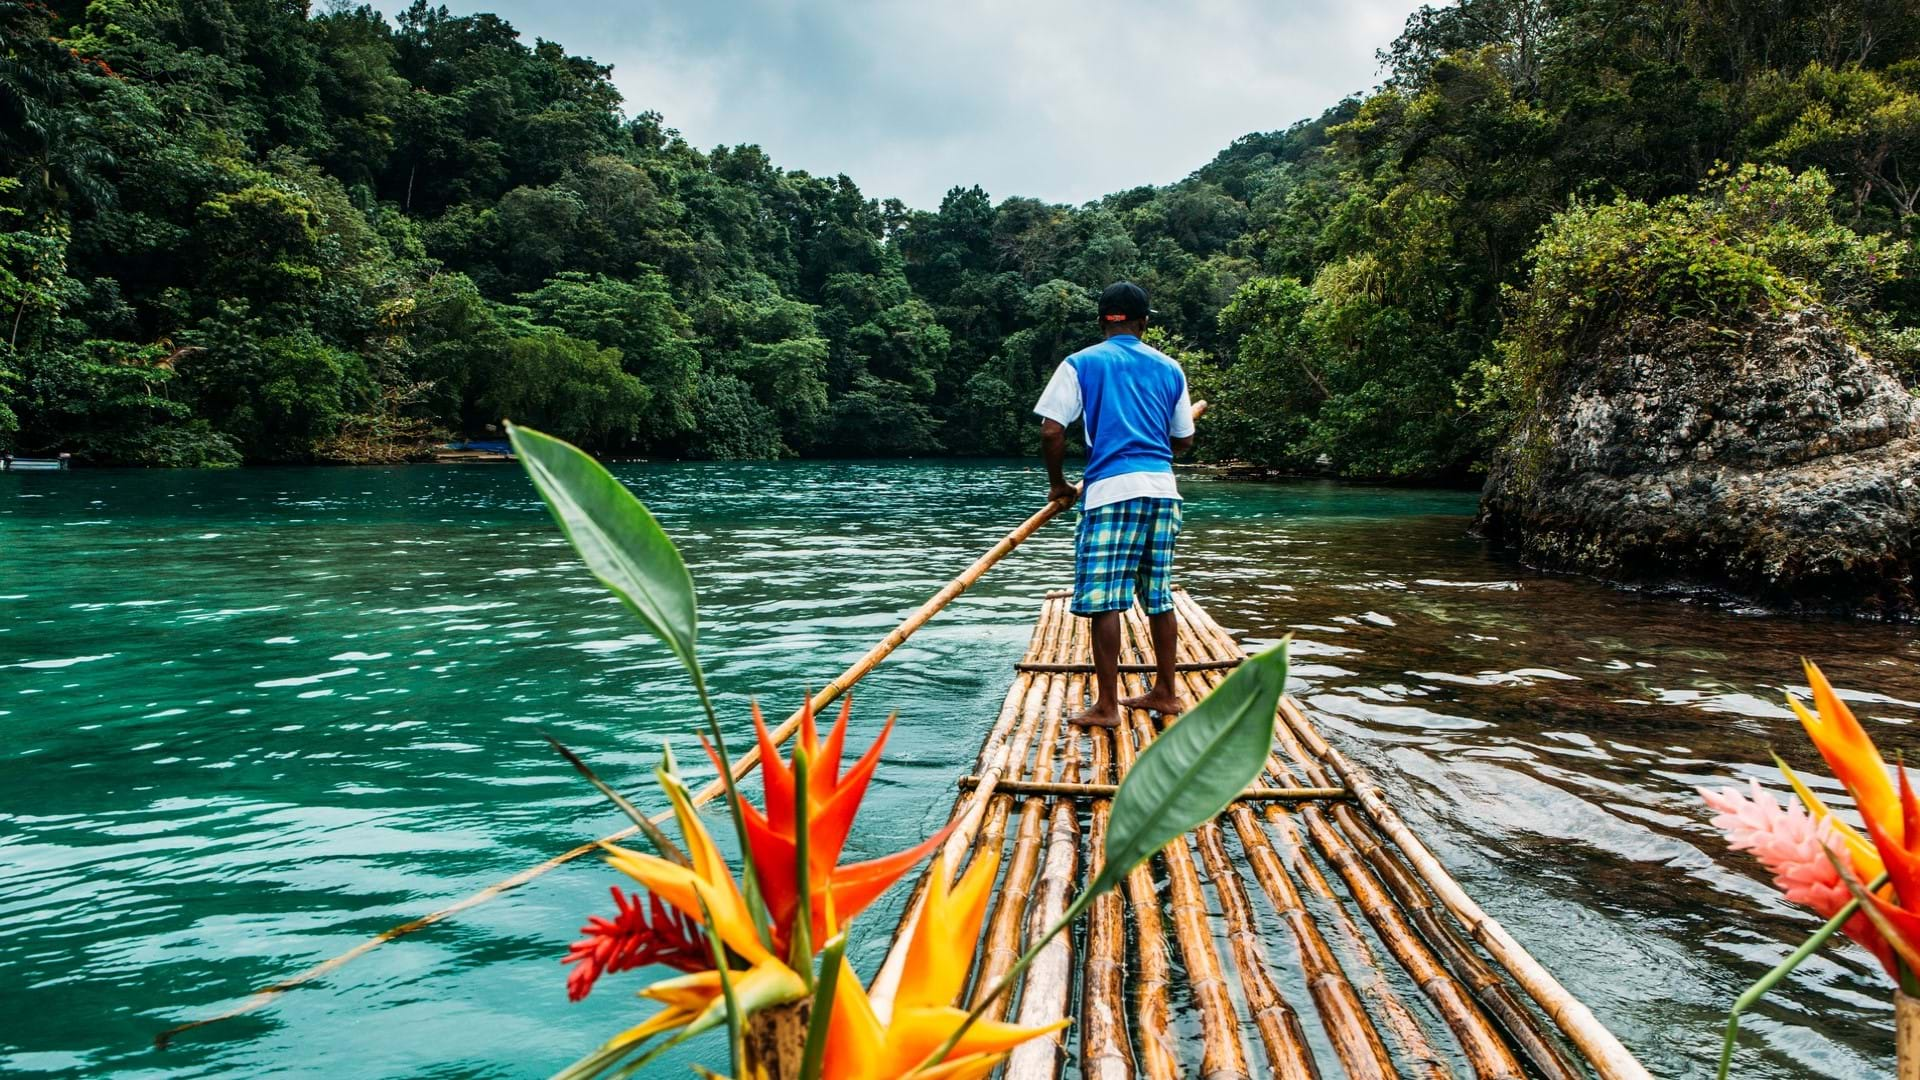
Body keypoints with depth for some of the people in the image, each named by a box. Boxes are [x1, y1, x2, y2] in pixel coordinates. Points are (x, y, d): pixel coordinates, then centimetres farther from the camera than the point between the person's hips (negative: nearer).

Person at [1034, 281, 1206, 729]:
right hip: (1162, 489, 5)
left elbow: (1051, 431, -6)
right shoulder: (1169, 368, 13)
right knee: (1159, 595, 13)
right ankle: (1165, 692, 22)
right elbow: (1182, 441, 18)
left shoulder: (1081, 364, 2)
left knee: (1104, 599, -3)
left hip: (1111, 490, -5)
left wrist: (1058, 484, 8)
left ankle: (1106, 706, -1)